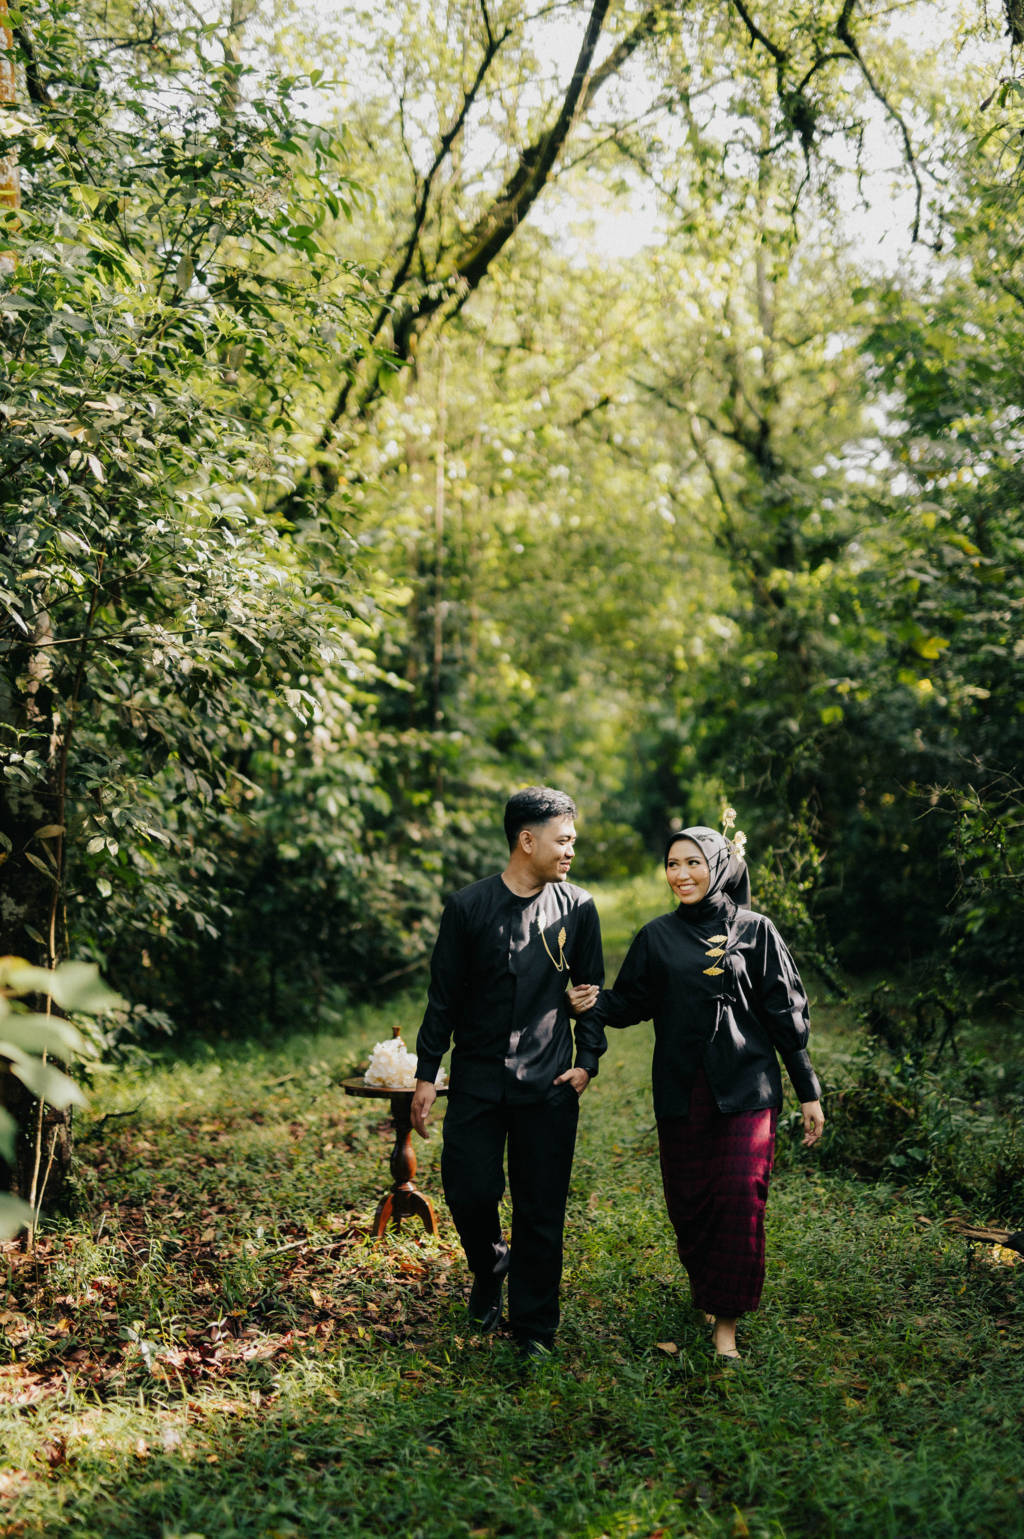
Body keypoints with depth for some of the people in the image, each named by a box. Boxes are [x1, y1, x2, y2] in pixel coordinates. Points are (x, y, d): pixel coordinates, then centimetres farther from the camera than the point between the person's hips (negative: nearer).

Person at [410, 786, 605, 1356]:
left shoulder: (578, 908, 1)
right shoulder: (468, 907, -3)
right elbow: (444, 996, 2)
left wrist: (587, 1061, 1)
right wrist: (426, 1075, 2)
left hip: (549, 1085, 1)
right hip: (477, 1079, 0)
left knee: (542, 1209, 4)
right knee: (470, 1192, -1)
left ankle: (534, 1330, 20)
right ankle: (490, 1270, 32)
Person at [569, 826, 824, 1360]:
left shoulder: (755, 930, 0)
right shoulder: (657, 937, 5)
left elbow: (786, 1012, 2)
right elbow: (633, 1002, 8)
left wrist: (808, 1092, 2)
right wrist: (594, 1003, -14)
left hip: (745, 1089, -2)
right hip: (681, 1091, 2)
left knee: (739, 1198, -9)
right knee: (689, 1201, 6)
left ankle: (726, 1319, 5)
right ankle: (705, 1290, 32)